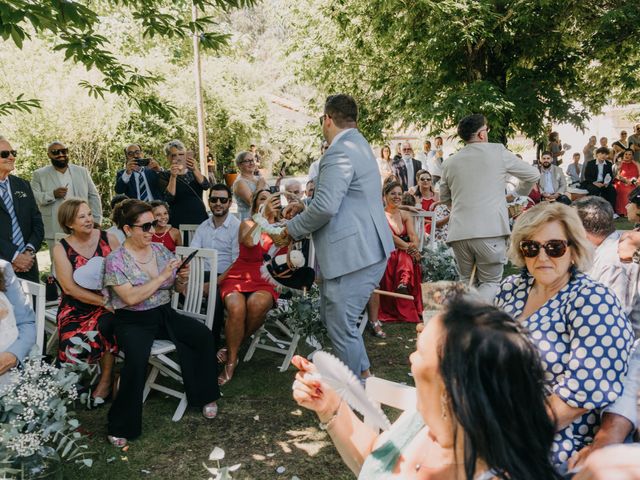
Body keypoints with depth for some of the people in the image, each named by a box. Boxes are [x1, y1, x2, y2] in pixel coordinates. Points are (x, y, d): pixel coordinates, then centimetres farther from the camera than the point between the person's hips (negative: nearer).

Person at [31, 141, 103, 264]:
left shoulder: (82, 171, 10)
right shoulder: (39, 174, 3)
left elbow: (93, 196, 11)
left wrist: (96, 221, 3)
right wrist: (53, 195, -18)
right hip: (56, 231, -2)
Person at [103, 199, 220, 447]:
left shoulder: (161, 250, 6)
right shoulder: (115, 260, -8)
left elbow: (179, 289, 12)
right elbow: (131, 298, -20)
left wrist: (182, 279, -11)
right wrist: (163, 276, -20)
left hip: (165, 314, 5)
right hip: (134, 322, -4)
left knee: (203, 334, -20)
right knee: (137, 359, -33)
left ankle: (205, 396, 1)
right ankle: (121, 425, -14)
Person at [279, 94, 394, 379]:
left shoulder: (340, 152, -16)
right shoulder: (358, 145, 18)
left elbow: (325, 206, -24)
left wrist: (293, 228, -8)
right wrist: (304, 210, 23)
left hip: (355, 255, -11)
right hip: (365, 249, 11)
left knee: (341, 326, 1)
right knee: (332, 316, 20)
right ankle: (364, 376, 31)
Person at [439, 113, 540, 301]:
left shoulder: (450, 162, 10)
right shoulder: (498, 151, 2)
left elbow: (444, 198, 25)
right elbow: (533, 175, 12)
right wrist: (521, 192, 32)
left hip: (459, 232, 3)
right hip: (490, 230, -3)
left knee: (465, 280, 20)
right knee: (490, 282, 7)